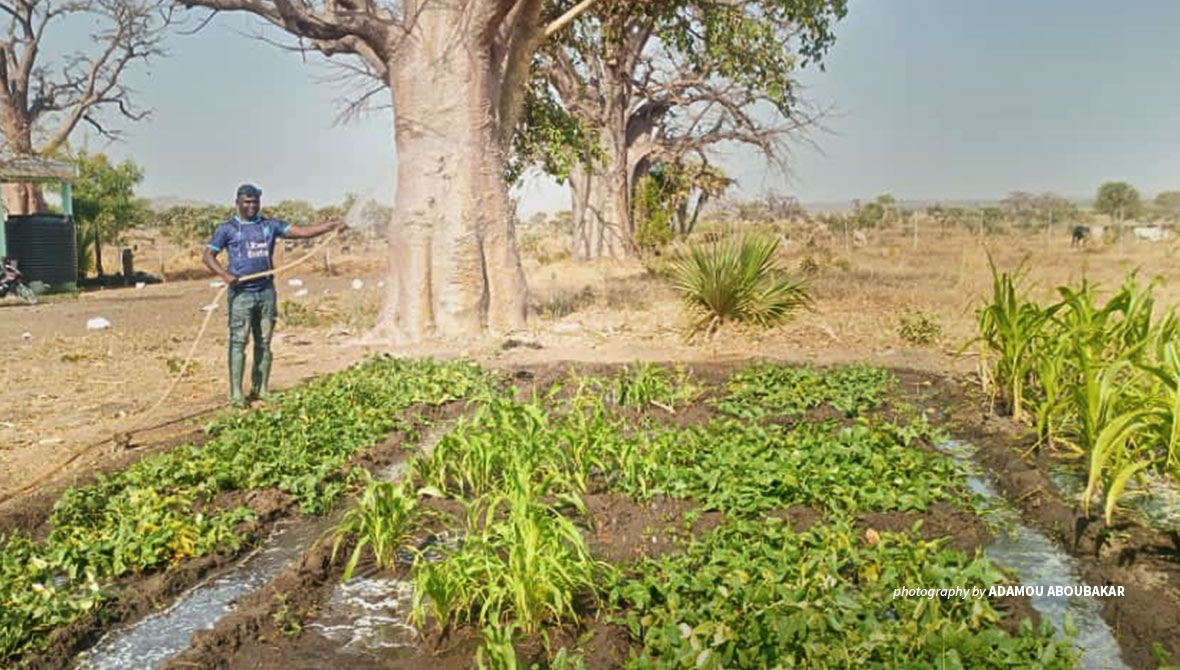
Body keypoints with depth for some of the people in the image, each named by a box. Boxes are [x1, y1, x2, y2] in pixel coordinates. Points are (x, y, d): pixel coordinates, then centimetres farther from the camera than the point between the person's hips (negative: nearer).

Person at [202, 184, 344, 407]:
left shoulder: (270, 225, 11)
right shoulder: (227, 229, 3)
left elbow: (300, 231, 5)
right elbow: (208, 255, -2)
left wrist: (330, 226, -6)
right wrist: (225, 275, -20)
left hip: (266, 292, 4)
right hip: (241, 293, -4)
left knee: (264, 343, 7)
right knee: (238, 342, -5)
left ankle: (261, 389, 15)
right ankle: (236, 394, -2)